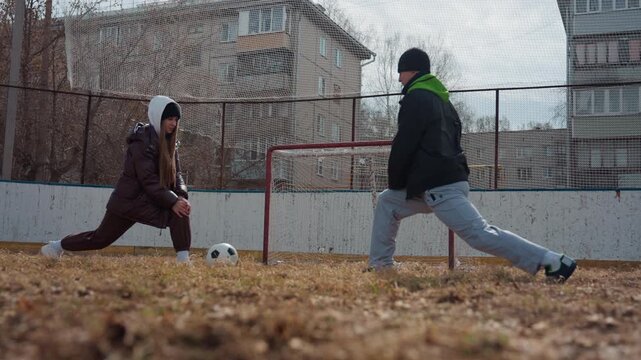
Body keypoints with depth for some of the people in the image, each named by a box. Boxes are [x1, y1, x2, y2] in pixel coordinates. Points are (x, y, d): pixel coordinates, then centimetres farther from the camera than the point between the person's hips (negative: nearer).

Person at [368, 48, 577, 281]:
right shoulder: (442, 99, 22)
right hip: (449, 177, 10)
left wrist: (395, 182, 2)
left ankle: (553, 262, -18)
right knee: (386, 202, 20)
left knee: (480, 235, -16)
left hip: (439, 185, -10)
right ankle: (380, 265, 19)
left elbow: (403, 146, -12)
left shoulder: (416, 98, -6)